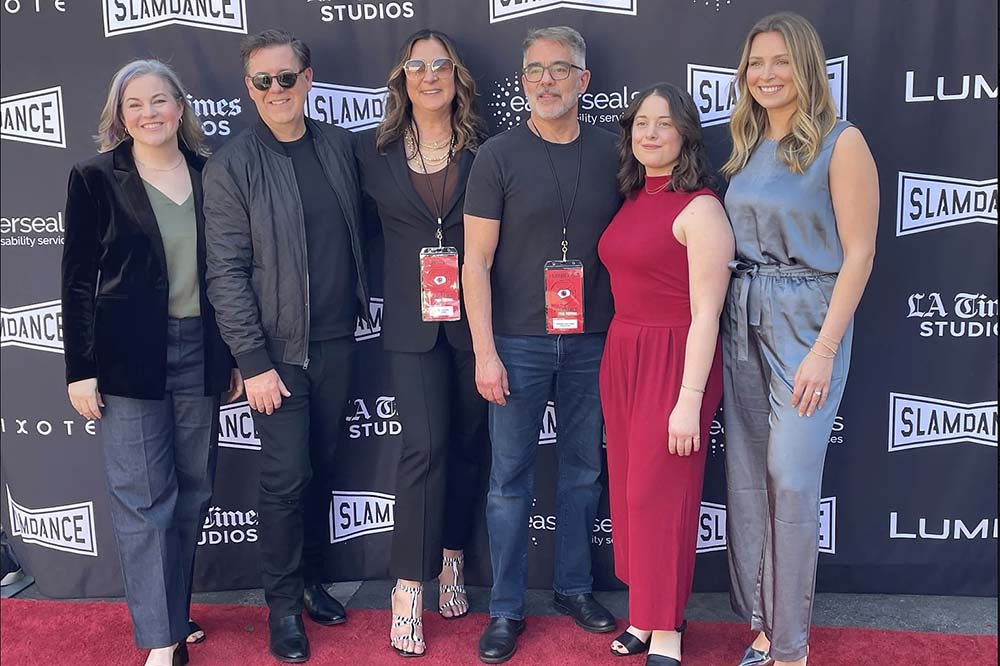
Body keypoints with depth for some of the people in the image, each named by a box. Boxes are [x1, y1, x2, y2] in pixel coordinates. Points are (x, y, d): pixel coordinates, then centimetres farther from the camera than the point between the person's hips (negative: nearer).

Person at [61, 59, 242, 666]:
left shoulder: (209, 174, 6)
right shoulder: (96, 179, -1)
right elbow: (78, 279, -1)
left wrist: (235, 356, 9)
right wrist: (81, 368, -6)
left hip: (200, 352, 3)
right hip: (131, 357, -3)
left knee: (193, 490, 10)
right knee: (143, 497, 0)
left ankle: (175, 613, 27)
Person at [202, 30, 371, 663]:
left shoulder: (340, 144, 6)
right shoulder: (232, 165, -7)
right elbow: (227, 272, -10)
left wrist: (361, 306, 8)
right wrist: (253, 361, -14)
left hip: (337, 341, 4)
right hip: (278, 348, -4)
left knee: (321, 467, 14)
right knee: (286, 478, 1)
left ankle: (311, 581, 32)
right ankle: (283, 604, 19)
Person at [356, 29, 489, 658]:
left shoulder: (484, 146, 2)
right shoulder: (375, 150, 3)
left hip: (475, 314, 1)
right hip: (413, 319, -1)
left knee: (468, 440, 10)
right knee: (425, 446, -7)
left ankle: (453, 558, 30)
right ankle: (409, 587, 5)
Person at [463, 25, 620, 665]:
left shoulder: (612, 152, 4)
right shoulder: (499, 156, -3)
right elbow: (476, 261, -5)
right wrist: (485, 351, -10)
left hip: (593, 341, 3)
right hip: (519, 342, -2)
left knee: (584, 469, 13)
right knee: (511, 477, 4)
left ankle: (575, 587, 31)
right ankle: (507, 608, 18)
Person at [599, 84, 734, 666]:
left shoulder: (700, 208, -12)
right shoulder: (633, 200, 11)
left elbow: (706, 314, -15)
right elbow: (627, 282, 12)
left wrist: (690, 400, -19)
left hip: (673, 360, -7)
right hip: (621, 355, 7)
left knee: (661, 494, 1)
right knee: (630, 489, 12)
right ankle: (649, 611, 29)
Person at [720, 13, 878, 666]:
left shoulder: (842, 142, -7)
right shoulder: (747, 147, 11)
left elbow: (858, 253, -10)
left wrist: (824, 350, -15)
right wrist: (732, 313, 4)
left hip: (807, 321, -6)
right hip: (742, 321, 6)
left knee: (791, 480, -4)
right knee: (747, 477, 8)